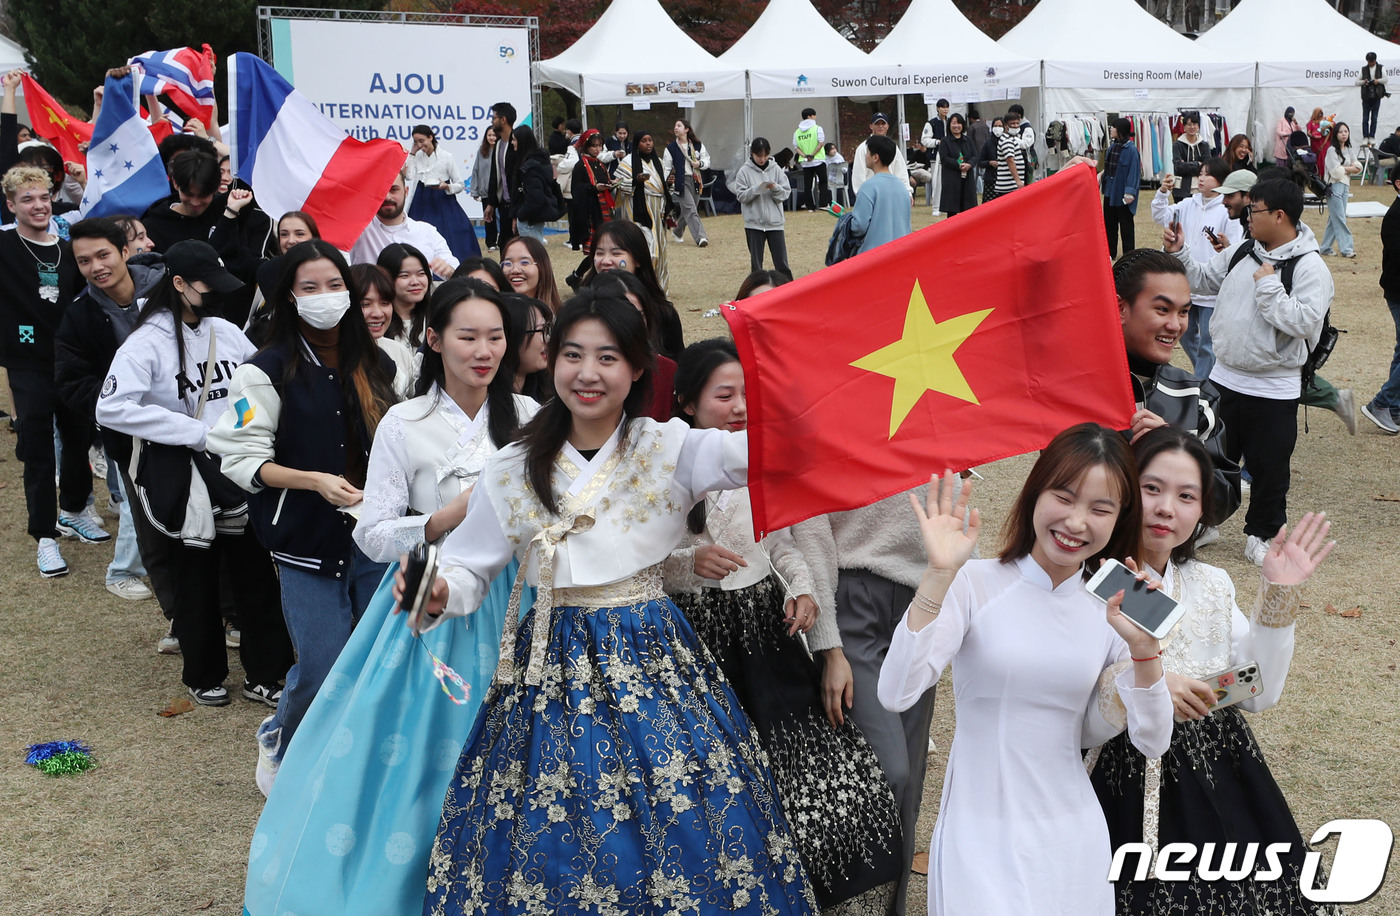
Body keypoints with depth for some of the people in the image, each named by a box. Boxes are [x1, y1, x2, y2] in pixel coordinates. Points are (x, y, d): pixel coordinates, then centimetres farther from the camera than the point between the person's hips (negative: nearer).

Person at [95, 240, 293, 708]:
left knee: (257, 573, 6)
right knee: (196, 581, 11)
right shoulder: (148, 342, -11)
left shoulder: (227, 333, 5)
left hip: (237, 473, 4)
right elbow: (112, 408, -23)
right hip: (180, 480, -4)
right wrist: (197, 432, -23)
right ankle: (204, 677, 30)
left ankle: (264, 676, 20)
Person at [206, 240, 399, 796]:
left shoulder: (377, 366, 9)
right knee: (323, 671, -6)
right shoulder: (268, 372, -5)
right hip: (307, 542, -4)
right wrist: (316, 481, -20)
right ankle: (279, 743, 26)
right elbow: (243, 459, -8)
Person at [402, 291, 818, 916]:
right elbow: (469, 571, 8)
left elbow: (758, 450, -19)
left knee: (676, 832, -2)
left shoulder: (672, 449, -2)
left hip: (652, 662, -1)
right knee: (545, 841, 4)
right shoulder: (512, 470, 5)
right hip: (552, 670, 2)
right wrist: (439, 595, -14)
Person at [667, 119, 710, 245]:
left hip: (696, 181, 3)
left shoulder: (697, 145, 9)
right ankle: (700, 237, -20)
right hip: (681, 182, -3)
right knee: (690, 209, -14)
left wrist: (700, 163, -10)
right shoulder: (671, 147, 3)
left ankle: (678, 231, 36)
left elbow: (707, 160, 11)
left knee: (687, 211, 12)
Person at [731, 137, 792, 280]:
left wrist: (775, 188, -18)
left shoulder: (776, 169, 3)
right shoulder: (744, 171, -1)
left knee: (781, 262, 3)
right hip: (754, 223, -1)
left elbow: (786, 192, 2)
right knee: (756, 262, 7)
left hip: (775, 221, 1)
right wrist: (757, 189, -20)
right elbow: (741, 195, -6)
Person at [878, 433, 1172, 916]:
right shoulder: (975, 584, -11)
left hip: (1073, 838, 4)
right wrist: (938, 576, -29)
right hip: (981, 836, -3)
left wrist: (1145, 651, -18)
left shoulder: (1112, 606, 2)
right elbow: (896, 694, -22)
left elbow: (1152, 742, -1)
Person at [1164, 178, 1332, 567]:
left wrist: (1269, 285, -23)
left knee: (1268, 466, 8)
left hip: (1274, 389, -5)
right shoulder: (1242, 251, 3)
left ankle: (1261, 535, 26)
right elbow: (1204, 279, 16)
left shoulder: (1310, 267, -16)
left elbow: (1304, 322, -27)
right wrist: (1178, 253, 3)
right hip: (1225, 378, 6)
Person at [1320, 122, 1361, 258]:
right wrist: (1350, 168, 0)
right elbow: (1336, 171, -14)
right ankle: (1346, 248, -9)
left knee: (1334, 219, 8)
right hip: (1334, 186, -7)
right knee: (1339, 218, -8)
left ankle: (1325, 248, 13)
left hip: (1345, 186, 7)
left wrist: (1344, 168, -8)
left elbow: (1358, 168, 8)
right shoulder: (1332, 150, -7)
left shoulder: (1349, 151, 15)